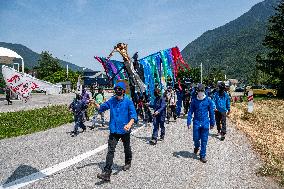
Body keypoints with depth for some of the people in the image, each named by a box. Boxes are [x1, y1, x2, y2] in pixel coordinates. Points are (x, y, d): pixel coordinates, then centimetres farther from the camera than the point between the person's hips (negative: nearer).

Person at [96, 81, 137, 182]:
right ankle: (106, 173, -3)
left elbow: (133, 115, -15)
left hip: (124, 130, -2)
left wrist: (129, 124, -33)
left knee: (127, 148, 20)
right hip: (113, 130, 2)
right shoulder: (111, 100, 2)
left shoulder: (128, 101, -10)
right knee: (110, 151, -5)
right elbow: (101, 107, 12)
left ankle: (128, 163, 47)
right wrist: (95, 104, -7)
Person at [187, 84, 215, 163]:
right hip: (196, 122, 1)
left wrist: (212, 123, 8)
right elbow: (190, 112, 3)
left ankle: (203, 156, 18)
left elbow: (211, 112, 5)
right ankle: (197, 147, 41)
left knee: (204, 140, 4)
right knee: (196, 138, 7)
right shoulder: (194, 101, 0)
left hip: (205, 123, 0)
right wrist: (189, 122, -4)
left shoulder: (208, 100, -2)